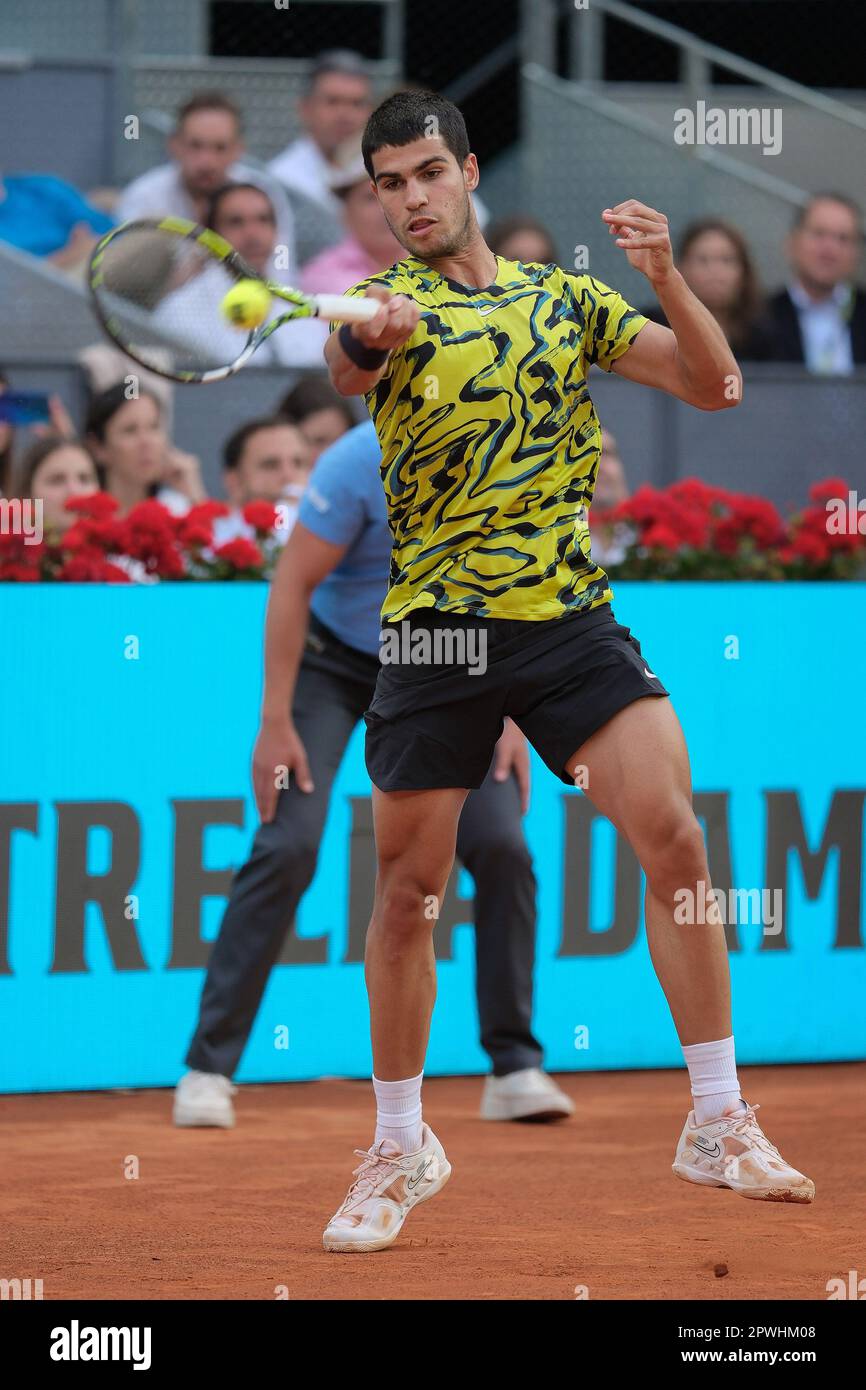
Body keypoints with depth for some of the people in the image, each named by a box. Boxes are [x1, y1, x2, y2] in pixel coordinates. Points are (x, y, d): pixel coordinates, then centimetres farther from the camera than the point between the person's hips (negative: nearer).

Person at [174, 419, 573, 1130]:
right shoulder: (363, 463, -26)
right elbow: (295, 584, -20)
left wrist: (512, 718, -6)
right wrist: (276, 724, -22)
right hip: (331, 660, -4)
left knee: (501, 845, -12)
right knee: (289, 845, -17)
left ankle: (515, 1069, -1)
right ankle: (208, 1068, -10)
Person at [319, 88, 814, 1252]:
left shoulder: (566, 298, 10)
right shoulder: (386, 304, 0)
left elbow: (713, 385, 5)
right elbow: (345, 367, -24)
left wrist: (665, 276, -12)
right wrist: (368, 334, -48)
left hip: (573, 619, 2)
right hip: (436, 631, -2)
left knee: (676, 843, -12)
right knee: (408, 892, 2)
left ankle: (718, 1125, -2)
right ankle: (401, 1149, 20)